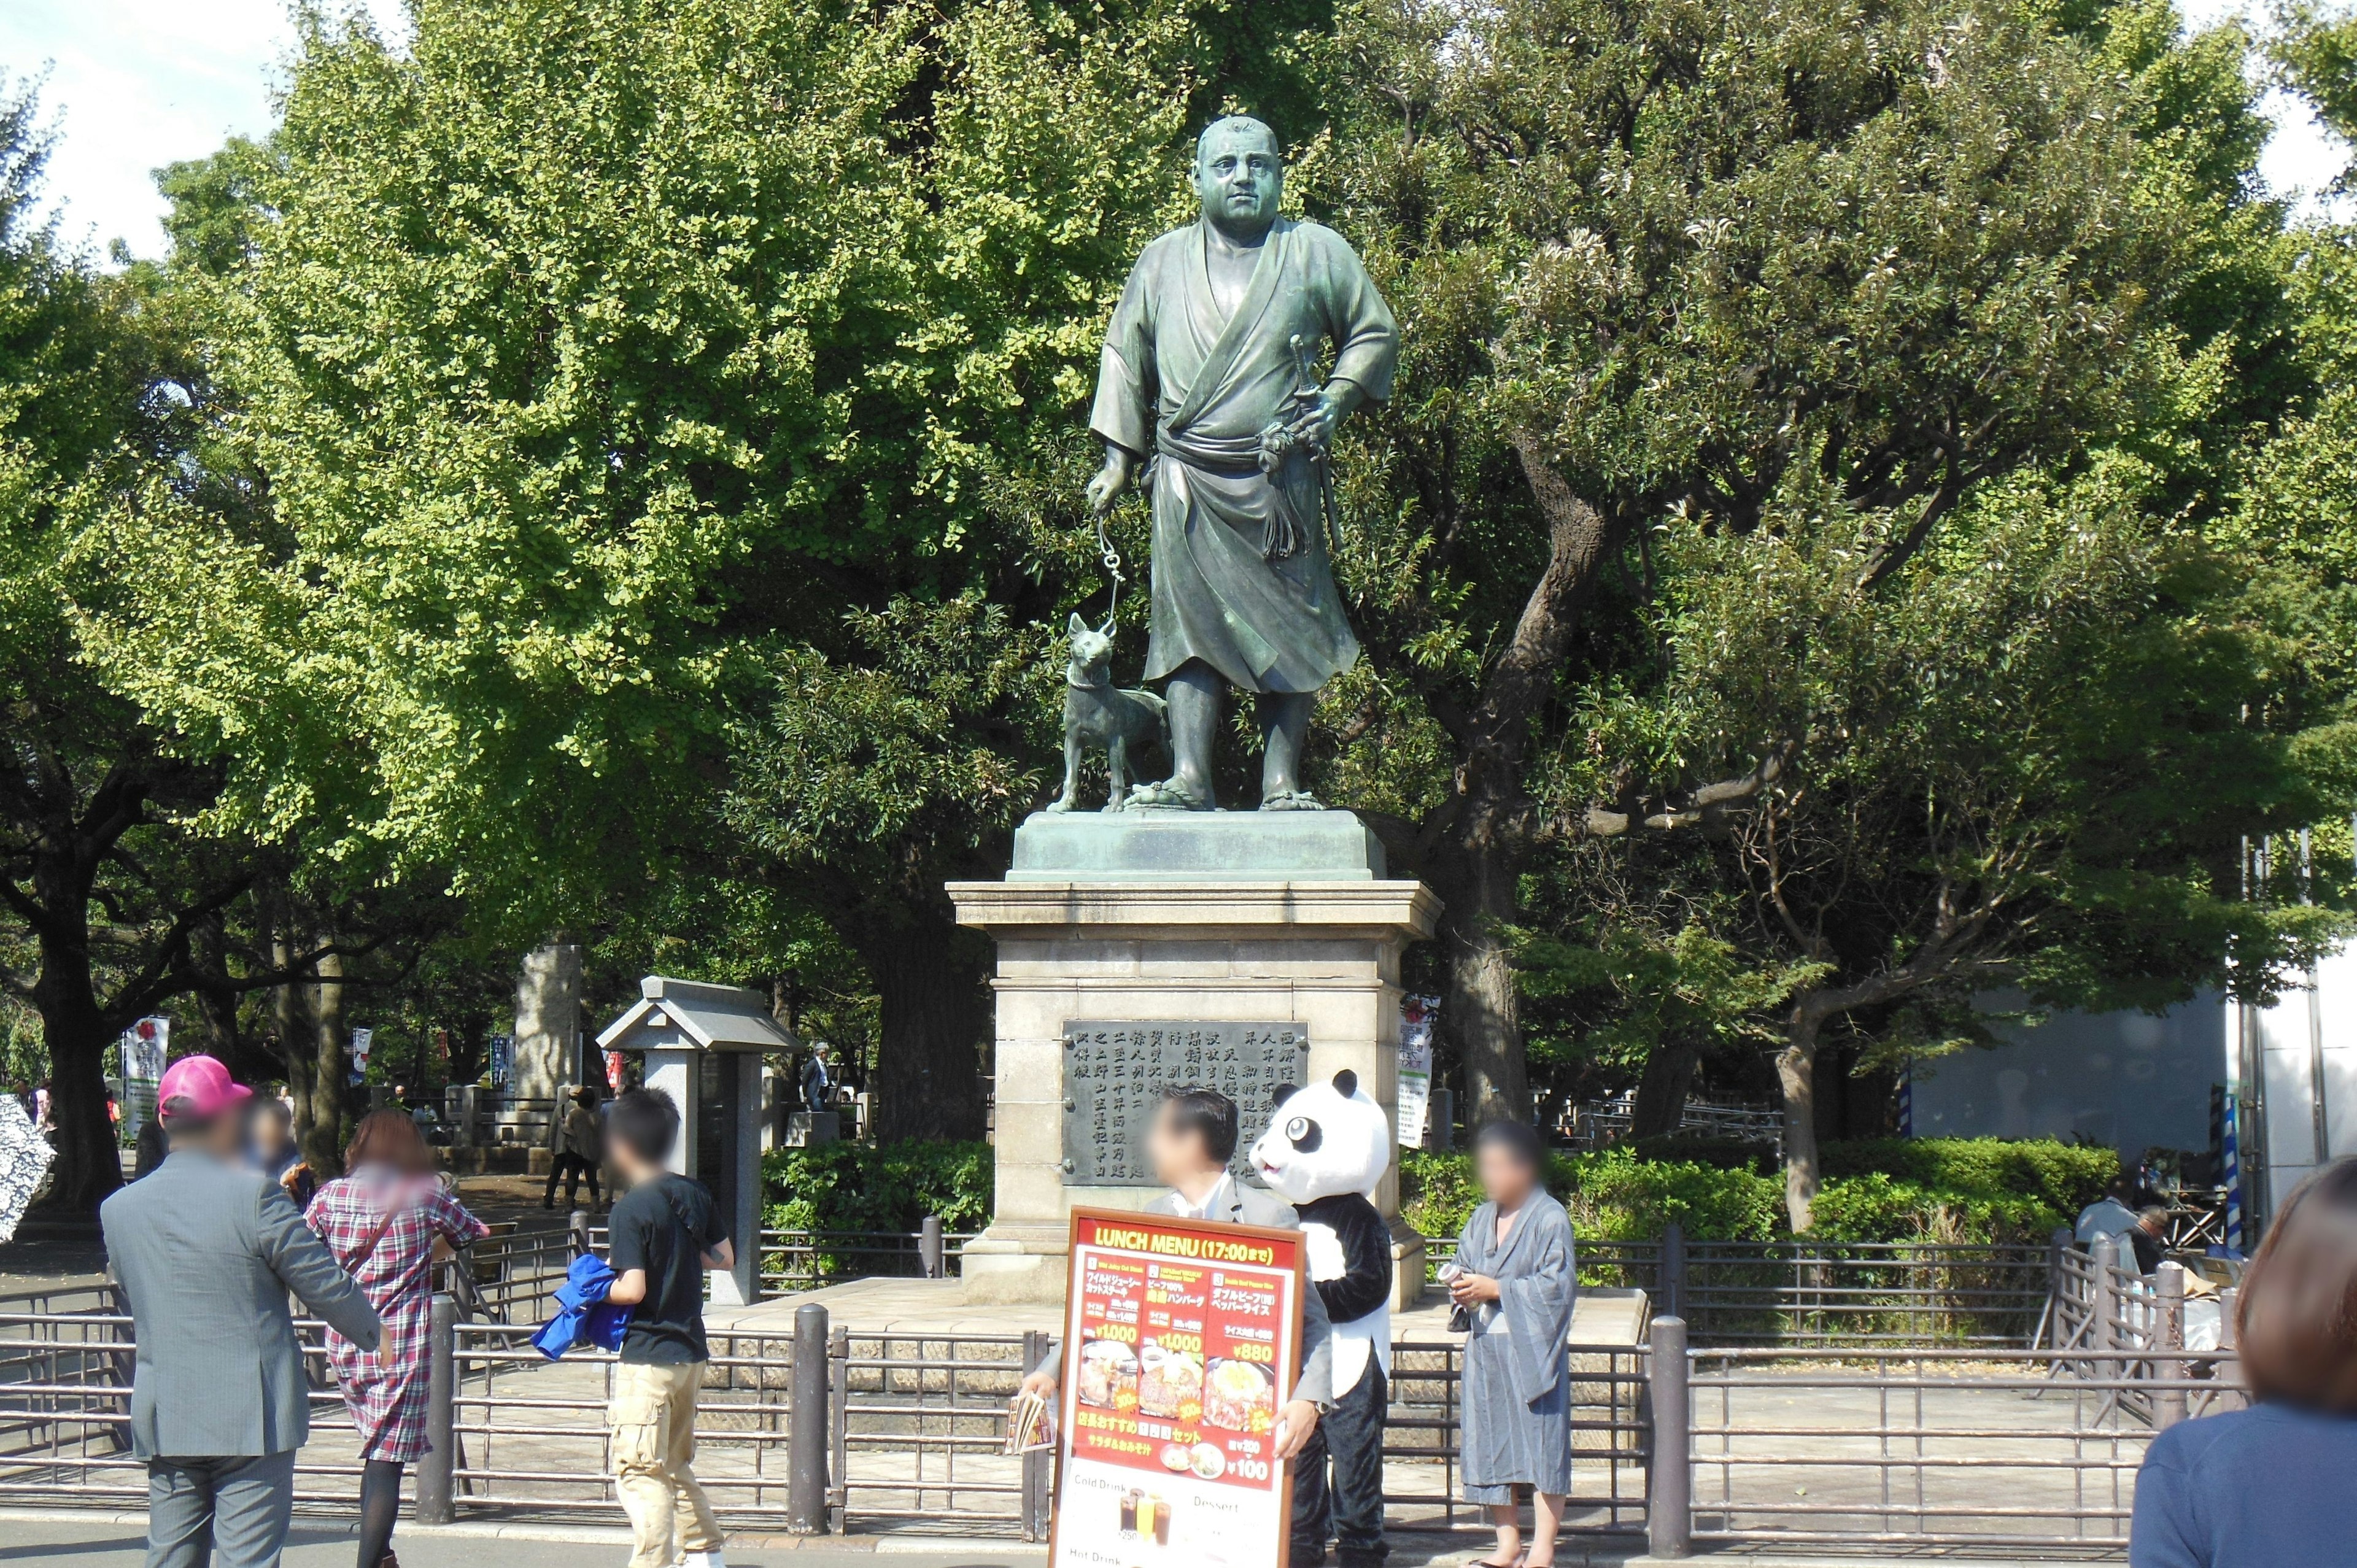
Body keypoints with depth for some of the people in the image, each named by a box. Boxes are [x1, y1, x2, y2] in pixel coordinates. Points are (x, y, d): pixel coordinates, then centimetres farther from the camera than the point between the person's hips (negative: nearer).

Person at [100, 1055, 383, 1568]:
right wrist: (374, 1332, 13)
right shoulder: (255, 1195, -14)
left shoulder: (118, 1209, 2)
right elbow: (326, 1287, -7)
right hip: (253, 1418, -5)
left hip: (164, 1421, 5)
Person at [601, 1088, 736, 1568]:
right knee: (676, 1465, 21)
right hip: (692, 1352, 8)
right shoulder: (694, 1195, 5)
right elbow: (724, 1257, 15)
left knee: (639, 1471, -6)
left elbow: (632, 1290, -20)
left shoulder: (631, 1208, -16)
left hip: (647, 1357, -8)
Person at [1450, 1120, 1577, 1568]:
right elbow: (1464, 1270, 18)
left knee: (1541, 1446, -4)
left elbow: (1557, 1286, -12)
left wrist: (1495, 1289, -15)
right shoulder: (1482, 1219, 14)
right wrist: (1461, 1288, -5)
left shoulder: (1550, 1219, -7)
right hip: (1485, 1347, 6)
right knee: (1490, 1447, 5)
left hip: (1531, 1350, -6)